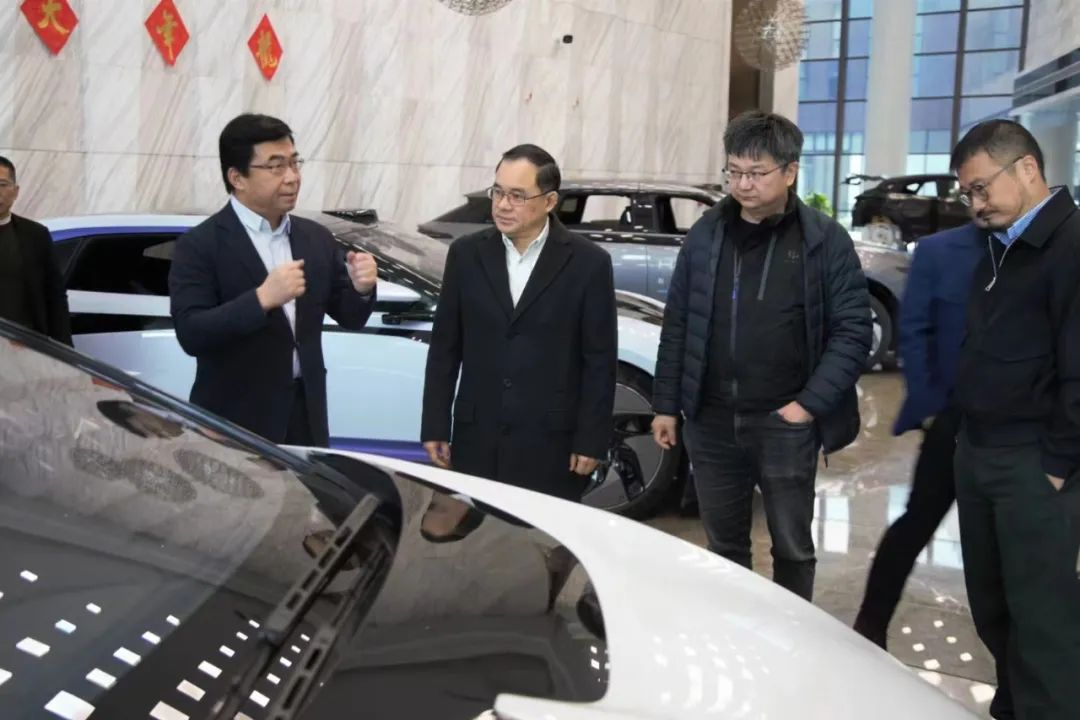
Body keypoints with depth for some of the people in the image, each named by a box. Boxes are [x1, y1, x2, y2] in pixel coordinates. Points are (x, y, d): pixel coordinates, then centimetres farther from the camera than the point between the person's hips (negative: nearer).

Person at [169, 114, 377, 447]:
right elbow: (190, 334, -17)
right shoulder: (199, 245, -7)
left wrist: (361, 289, -10)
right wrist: (261, 298, -29)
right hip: (235, 425, -5)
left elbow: (349, 318, 13)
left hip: (306, 416, 5)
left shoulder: (316, 238, 10)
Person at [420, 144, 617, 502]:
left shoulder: (588, 263, -4)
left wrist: (591, 441, -6)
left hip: (551, 444, -2)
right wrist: (435, 427, 4)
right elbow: (445, 347, 7)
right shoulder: (467, 253, 4)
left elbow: (599, 361, -3)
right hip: (477, 440, 3)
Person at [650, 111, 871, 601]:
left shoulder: (824, 240, -4)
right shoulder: (705, 235, 5)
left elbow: (853, 330, -5)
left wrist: (811, 403, -12)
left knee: (792, 547, 9)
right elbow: (677, 326, 9)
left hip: (784, 423, -3)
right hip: (710, 422, 3)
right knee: (724, 545, 15)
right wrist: (666, 404, 7)